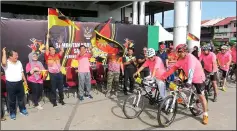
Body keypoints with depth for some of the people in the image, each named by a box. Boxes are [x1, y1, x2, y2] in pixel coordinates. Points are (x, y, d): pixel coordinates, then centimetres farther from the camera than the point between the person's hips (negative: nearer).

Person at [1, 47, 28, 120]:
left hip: (19, 83, 5)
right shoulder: (6, 63, -12)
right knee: (11, 99, 8)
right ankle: (12, 113, 25)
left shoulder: (19, 62, 7)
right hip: (10, 84, -5)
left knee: (21, 97, 17)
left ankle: (22, 109, 35)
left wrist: (25, 80, 13)